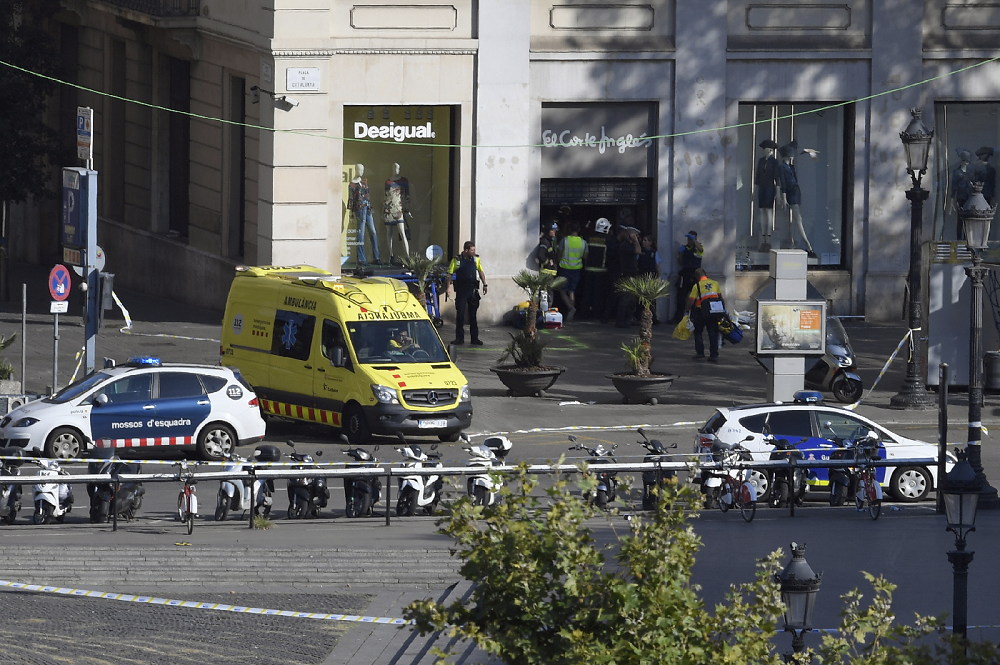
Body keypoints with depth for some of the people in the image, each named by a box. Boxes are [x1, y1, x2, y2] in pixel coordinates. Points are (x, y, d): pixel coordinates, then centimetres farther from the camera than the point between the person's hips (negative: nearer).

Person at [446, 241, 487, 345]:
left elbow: (481, 272, 13)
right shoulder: (457, 260, -3)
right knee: (460, 314, 0)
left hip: (473, 289, 2)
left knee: (473, 315, 6)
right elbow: (450, 274, -1)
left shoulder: (475, 259, 5)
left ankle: (474, 338, 11)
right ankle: (459, 338, 7)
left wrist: (484, 284, 7)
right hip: (461, 290, -2)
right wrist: (448, 287, -9)